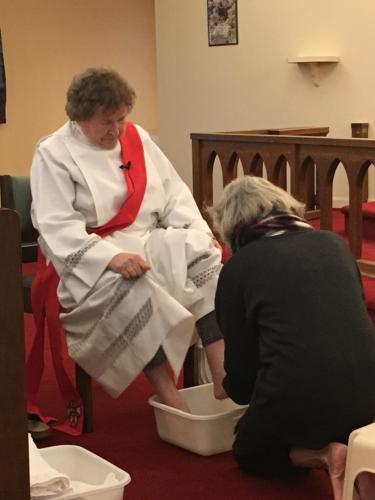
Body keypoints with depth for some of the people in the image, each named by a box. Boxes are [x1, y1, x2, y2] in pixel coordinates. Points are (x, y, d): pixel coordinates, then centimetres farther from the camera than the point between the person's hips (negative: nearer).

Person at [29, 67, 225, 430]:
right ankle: (169, 398, -31)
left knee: (204, 256, -22)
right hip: (88, 258, -5)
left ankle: (222, 377, -29)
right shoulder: (53, 154, -6)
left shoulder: (137, 138, 11)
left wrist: (198, 232, -7)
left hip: (150, 241, 5)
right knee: (130, 289, -36)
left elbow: (174, 195, 13)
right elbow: (57, 227, -17)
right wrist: (111, 257, -30)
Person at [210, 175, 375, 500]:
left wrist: (232, 387, 32)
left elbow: (241, 369, 6)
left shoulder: (238, 267, 2)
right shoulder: (334, 243, 12)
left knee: (249, 452, 30)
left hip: (299, 394, -3)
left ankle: (319, 456, 1)